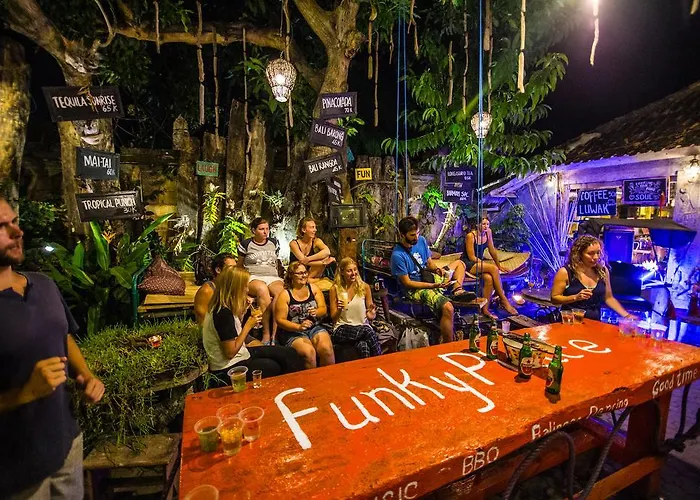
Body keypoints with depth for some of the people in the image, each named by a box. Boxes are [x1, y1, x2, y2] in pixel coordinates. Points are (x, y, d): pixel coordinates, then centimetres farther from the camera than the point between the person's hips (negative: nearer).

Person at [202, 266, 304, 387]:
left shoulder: (225, 308, 2)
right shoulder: (223, 313, -27)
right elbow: (231, 352, -23)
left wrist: (242, 311, -3)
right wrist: (248, 326, -17)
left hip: (240, 354, 9)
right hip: (227, 369, -8)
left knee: (290, 354, 2)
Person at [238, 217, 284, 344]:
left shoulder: (274, 243, 18)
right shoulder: (245, 244, 9)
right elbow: (239, 266, 19)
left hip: (273, 277, 3)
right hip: (253, 277, -2)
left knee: (281, 292, -35)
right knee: (262, 289, -40)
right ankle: (266, 333, -34)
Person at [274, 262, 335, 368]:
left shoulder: (313, 288, 9)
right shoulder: (284, 295, -2)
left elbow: (323, 309, 9)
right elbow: (280, 320, -6)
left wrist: (316, 312, -15)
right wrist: (299, 327, -21)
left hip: (315, 328, 3)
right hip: (292, 331, -3)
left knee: (326, 348, -25)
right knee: (308, 352, -29)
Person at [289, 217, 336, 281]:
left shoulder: (316, 241, -5)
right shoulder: (294, 243, -13)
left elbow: (327, 251, -26)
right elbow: (303, 260, -23)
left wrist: (308, 259, -35)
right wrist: (324, 262, -23)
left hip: (310, 274, 6)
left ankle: (309, 278, -13)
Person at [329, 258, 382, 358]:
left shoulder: (365, 287, 4)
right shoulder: (335, 289, 0)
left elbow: (369, 316, 13)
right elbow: (333, 318, 4)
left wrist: (372, 315, -11)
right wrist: (339, 310, -18)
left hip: (362, 326, 1)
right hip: (342, 330, -1)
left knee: (362, 346, -36)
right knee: (368, 331, -33)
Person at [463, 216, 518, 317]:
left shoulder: (488, 232, 1)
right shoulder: (470, 236, -17)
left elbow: (492, 250, 11)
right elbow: (472, 257, -16)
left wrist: (499, 265, 12)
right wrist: (489, 265, -15)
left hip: (480, 262, 6)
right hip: (468, 264, -6)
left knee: (489, 278, -28)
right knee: (493, 269, -28)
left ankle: (485, 309, -19)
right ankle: (504, 301, -20)